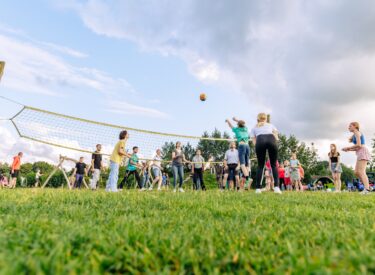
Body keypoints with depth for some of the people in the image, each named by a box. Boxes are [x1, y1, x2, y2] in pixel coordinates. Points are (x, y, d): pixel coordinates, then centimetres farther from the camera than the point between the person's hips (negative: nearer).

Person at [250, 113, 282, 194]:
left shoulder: (254, 128, 32)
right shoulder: (271, 125, 35)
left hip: (260, 141, 0)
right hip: (271, 140, 0)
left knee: (260, 166, 9)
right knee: (274, 165, 10)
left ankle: (258, 188, 2)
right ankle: (276, 187, -3)